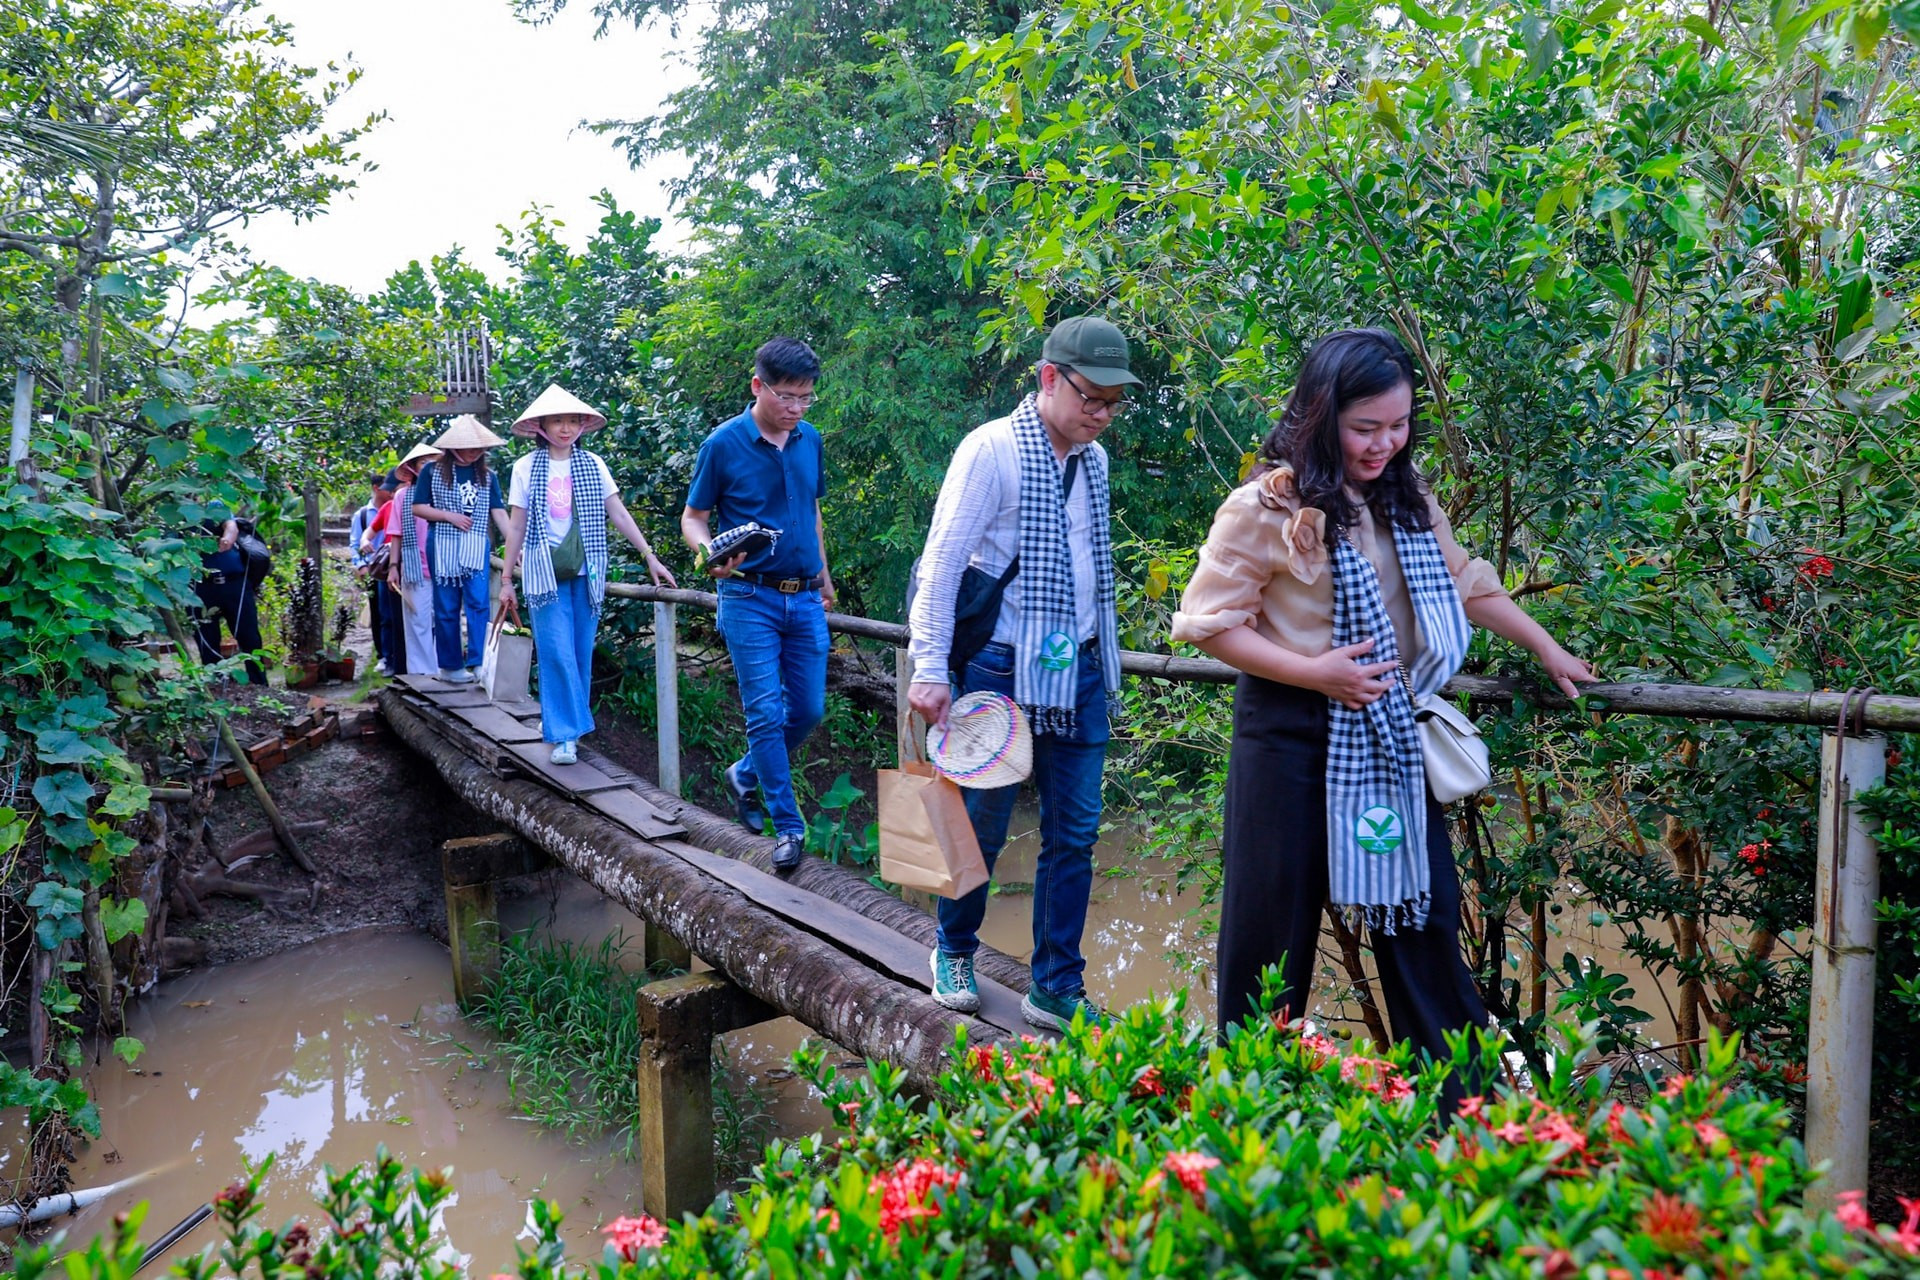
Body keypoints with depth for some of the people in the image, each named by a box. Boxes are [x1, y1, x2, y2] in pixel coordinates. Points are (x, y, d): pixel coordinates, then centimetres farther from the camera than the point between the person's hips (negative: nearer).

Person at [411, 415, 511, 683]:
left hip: (476, 549, 1)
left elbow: (499, 513, 3)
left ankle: (478, 662, -12)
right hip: (442, 547, -1)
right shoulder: (432, 472, 1)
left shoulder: (487, 476, 8)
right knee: (446, 609, 5)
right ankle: (450, 666, 14)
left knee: (478, 604, -11)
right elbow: (418, 508, 0)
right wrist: (450, 516, -12)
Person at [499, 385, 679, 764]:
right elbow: (516, 526, 4)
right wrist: (506, 579, 4)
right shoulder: (526, 468, 2)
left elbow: (618, 514, 4)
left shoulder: (593, 465, 5)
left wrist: (649, 557, -3)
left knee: (581, 654, 6)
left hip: (586, 573, 2)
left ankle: (559, 721, 22)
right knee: (557, 653, -8)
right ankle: (565, 734, -4)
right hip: (545, 573, -2)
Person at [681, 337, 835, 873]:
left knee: (809, 709, 8)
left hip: (805, 599, 5)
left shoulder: (810, 440, 8)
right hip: (750, 597, -5)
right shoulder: (723, 444, -7)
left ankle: (745, 775, 32)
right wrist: (711, 555, -22)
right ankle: (788, 825, 5)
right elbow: (693, 518, -1)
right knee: (766, 712, -5)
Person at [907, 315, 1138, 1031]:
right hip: (1001, 670, -6)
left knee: (1074, 833, 7)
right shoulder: (992, 449, -11)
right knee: (982, 824, 6)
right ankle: (954, 951, 30)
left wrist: (1097, 655, 17)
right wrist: (930, 668, -16)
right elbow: (942, 562, -13)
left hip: (1080, 672, 6)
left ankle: (1056, 988, 19)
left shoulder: (1094, 459, 10)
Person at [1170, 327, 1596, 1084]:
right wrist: (1314, 672, -20)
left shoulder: (1407, 500, 8)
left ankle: (1461, 1100, 25)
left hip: (1389, 732, 6)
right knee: (1273, 930, 4)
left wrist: (1546, 650, 23)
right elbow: (1209, 620, -12)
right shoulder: (1268, 507, -13)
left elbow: (1464, 583, 21)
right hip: (1294, 736, -6)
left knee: (1423, 910, 11)